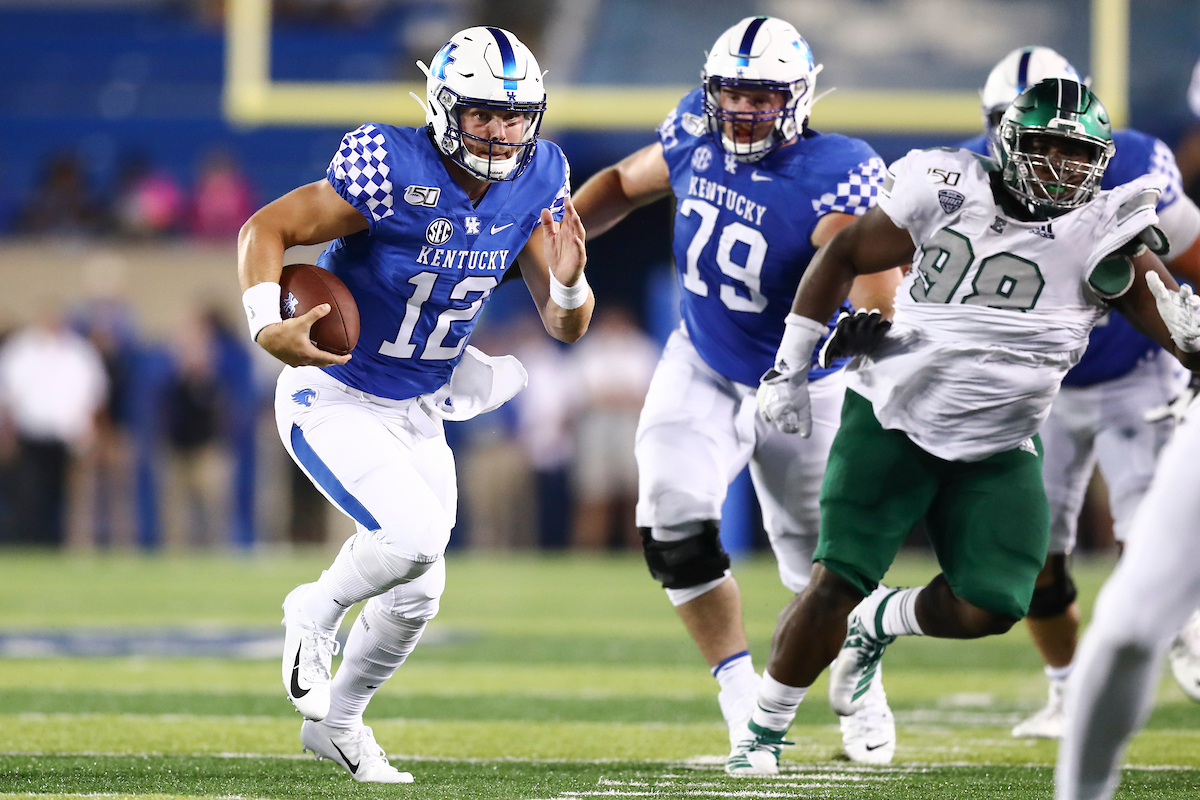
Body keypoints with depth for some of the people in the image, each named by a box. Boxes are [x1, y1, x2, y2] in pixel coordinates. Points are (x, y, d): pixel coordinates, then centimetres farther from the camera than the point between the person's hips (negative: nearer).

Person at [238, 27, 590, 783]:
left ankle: (338, 720, 37)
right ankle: (317, 613, 6)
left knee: (415, 594, 12)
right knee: (415, 537, -26)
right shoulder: (393, 172, -26)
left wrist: (568, 282, -26)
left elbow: (566, 327, -3)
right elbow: (265, 229, -19)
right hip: (335, 400, -7)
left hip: (418, 413, 7)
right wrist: (269, 327, -35)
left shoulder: (537, 182, -8)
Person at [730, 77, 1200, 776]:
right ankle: (765, 731, 9)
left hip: (997, 455, 2)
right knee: (837, 583, -11)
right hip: (892, 423, -2)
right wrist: (790, 365, 7)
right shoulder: (949, 196, -8)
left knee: (989, 609, -10)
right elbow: (844, 256, 6)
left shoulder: (1102, 236, -9)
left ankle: (878, 623, 23)